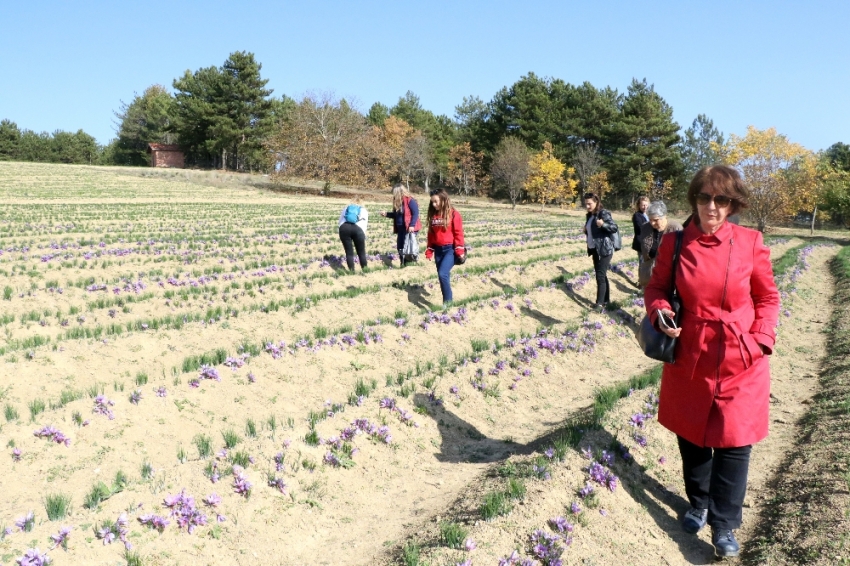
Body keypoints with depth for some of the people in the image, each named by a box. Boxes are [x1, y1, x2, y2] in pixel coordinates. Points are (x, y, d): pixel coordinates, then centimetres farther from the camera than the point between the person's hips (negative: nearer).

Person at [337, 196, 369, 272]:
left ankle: (351, 271, 10)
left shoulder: (346, 208, 34)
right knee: (361, 252, 11)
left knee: (349, 252, 9)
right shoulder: (364, 210, 30)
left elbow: (340, 221, 21)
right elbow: (364, 224, 16)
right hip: (358, 229, -1)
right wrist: (363, 235, 16)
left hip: (344, 228, 1)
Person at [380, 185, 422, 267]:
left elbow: (416, 213, -19)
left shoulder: (410, 201, -14)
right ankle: (403, 264, 20)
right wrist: (386, 214, 10)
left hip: (410, 229, -9)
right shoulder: (398, 202, 11)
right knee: (400, 247, 10)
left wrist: (412, 225, -26)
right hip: (401, 229, 9)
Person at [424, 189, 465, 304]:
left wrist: (460, 250, -14)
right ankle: (447, 300, 20)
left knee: (443, 273, -20)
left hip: (450, 249, -6)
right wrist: (429, 251, 10)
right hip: (438, 250, 6)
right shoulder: (433, 214, 8)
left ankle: (447, 301, -8)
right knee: (443, 276, 10)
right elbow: (431, 234, 13)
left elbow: (458, 233, -9)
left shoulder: (453, 214, -8)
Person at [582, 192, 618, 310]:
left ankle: (600, 302, -10)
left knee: (600, 276, -11)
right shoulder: (590, 215, 12)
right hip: (595, 249, 8)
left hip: (604, 249, -8)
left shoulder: (603, 213, -12)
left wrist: (603, 224, -34)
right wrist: (586, 231, 2)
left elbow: (615, 227, -17)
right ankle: (606, 299, 23)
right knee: (602, 275, 14)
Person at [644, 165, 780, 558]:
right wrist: (659, 312, -15)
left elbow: (767, 297, 3)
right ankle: (698, 504, 39)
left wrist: (760, 340, -9)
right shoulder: (674, 243, -7)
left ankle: (724, 526, 18)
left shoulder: (751, 243, -8)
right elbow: (657, 286, 6)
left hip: (741, 361, -1)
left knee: (733, 443, 2)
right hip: (690, 356, 2)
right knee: (691, 437, 15)